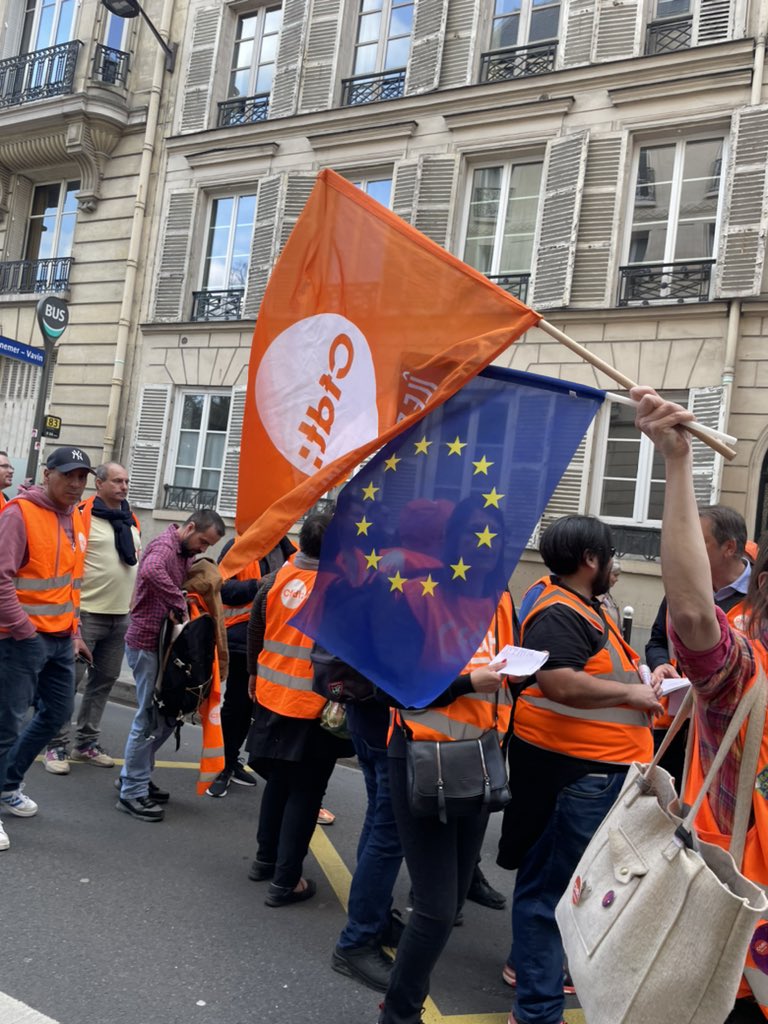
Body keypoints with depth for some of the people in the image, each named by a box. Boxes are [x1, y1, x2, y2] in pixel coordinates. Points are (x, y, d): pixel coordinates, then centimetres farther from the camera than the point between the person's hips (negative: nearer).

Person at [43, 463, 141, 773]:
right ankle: (57, 746, 8)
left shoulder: (132, 521, 13)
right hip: (87, 614, -7)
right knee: (71, 679, -2)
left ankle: (86, 743, 24)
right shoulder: (83, 515, -9)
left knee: (104, 680, 13)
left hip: (120, 617, 7)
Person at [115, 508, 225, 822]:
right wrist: (179, 603, -31)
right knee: (151, 717, -4)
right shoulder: (164, 546, -17)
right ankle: (132, 793, 7)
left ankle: (134, 774, 29)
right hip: (147, 642, -10)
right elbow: (150, 571, -40)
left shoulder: (185, 553, 15)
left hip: (163, 642, 10)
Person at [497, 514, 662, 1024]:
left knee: (555, 878, 24)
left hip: (599, 769, 11)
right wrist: (631, 693, -22)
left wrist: (645, 677, 12)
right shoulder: (558, 614, -20)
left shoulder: (584, 607, 14)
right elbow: (560, 683, -33)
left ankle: (529, 962, 42)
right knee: (552, 882, 0)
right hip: (572, 769, -11)